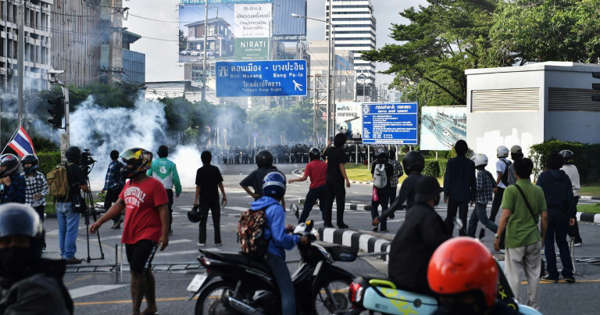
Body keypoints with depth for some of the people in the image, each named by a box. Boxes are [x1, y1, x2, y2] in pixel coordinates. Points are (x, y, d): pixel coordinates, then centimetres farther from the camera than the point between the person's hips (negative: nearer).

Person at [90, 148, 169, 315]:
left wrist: (164, 234, -21)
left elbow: (163, 210, -16)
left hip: (147, 237, -8)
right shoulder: (129, 185, 13)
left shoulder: (154, 185, -13)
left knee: (137, 272, -12)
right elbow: (118, 205, 21)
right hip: (130, 237, 8)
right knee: (144, 272, 15)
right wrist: (100, 222, 18)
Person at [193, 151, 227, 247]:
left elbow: (198, 186, -8)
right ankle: (217, 241, 6)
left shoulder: (200, 171, -6)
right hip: (215, 198, 2)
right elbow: (220, 183, 1)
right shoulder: (215, 169, 0)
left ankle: (202, 241, 1)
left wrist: (196, 199, -5)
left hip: (204, 199, -2)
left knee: (203, 221, 4)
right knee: (216, 221, 7)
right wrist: (224, 196, 8)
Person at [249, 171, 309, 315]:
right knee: (287, 291, -8)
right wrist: (298, 239, -9)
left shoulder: (255, 206, 10)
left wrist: (284, 229, 20)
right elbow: (279, 237, -22)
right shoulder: (276, 209, -16)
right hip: (272, 255, -9)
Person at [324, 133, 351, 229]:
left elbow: (324, 153, 29)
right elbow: (341, 166, -19)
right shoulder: (341, 152, -14)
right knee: (340, 201, -2)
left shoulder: (330, 150, 5)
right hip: (338, 179, -7)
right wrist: (347, 179, -19)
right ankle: (340, 222, -5)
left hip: (329, 178, 7)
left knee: (329, 200, 12)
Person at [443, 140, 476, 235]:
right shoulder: (470, 163, -2)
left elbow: (447, 178, -6)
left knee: (450, 217, 10)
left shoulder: (451, 162, -7)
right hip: (465, 195, 1)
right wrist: (472, 195, 11)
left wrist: (445, 193, 0)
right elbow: (473, 181, 2)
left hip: (453, 194, -1)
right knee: (463, 217, 3)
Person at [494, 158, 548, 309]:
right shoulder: (538, 191, 3)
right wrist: (543, 237, 16)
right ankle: (533, 306, 24)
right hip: (533, 240, 4)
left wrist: (498, 237, -9)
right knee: (533, 274, 15)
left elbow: (505, 215, -16)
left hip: (515, 240, -4)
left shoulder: (511, 190, -11)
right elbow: (544, 217, 4)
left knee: (513, 276, 2)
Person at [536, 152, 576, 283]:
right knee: (562, 243, 13)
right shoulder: (565, 177, 5)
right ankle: (568, 273, 5)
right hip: (562, 214, 3)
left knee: (549, 244, 3)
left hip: (548, 213, -3)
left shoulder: (543, 176, -5)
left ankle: (553, 274, 1)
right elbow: (570, 197, 3)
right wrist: (572, 215, 6)